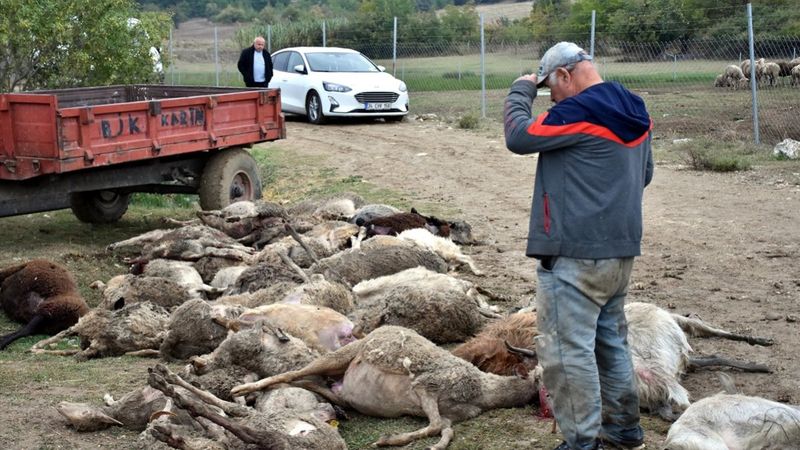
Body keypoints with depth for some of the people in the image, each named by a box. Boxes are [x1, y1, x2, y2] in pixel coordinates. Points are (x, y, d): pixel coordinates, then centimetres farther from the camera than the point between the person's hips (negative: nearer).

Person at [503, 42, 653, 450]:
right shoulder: (635, 113, 12)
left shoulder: (579, 111, -17)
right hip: (622, 249, 10)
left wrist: (521, 90, 1)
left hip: (576, 255, -9)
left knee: (567, 348, -4)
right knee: (611, 340, 20)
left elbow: (519, 137, -12)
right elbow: (644, 174, 22)